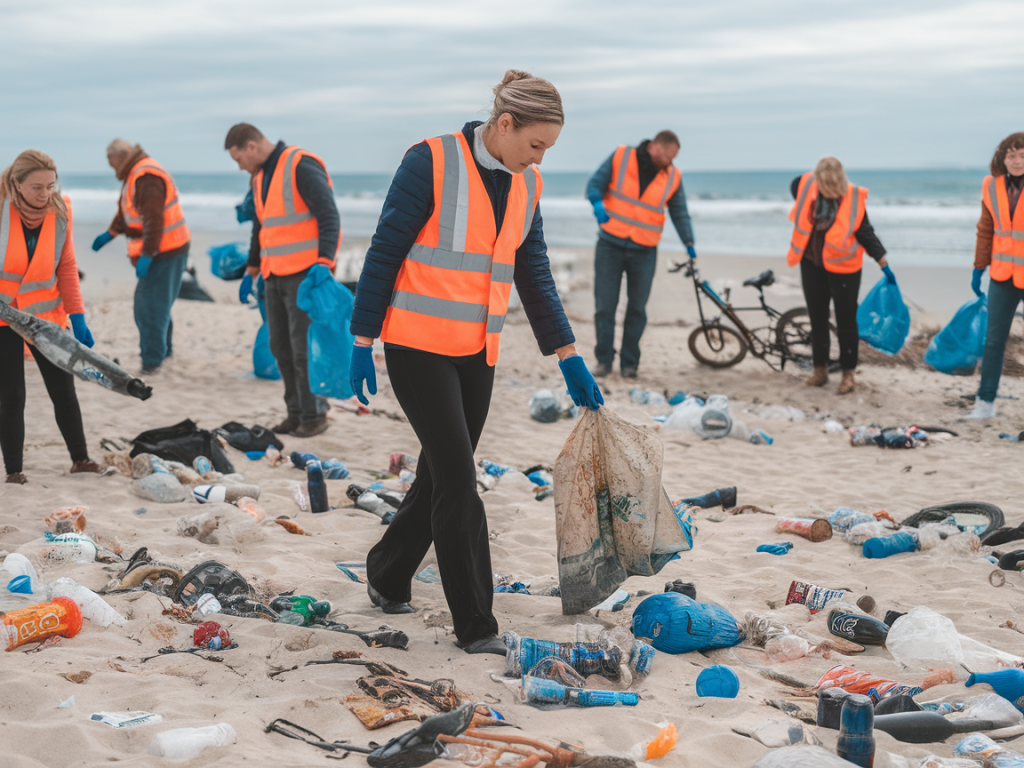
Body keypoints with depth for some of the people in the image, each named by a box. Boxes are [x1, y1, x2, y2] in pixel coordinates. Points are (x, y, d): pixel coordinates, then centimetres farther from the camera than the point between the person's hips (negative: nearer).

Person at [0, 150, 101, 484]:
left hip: (46, 313, 3)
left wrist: (77, 316, -2)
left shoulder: (59, 210, -6)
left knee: (64, 389, 7)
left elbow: (66, 267, 2)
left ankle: (80, 459, 20)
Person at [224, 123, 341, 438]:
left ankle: (314, 415, 3)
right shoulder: (261, 177, 17)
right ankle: (296, 412, 16)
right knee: (281, 347, 8)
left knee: (304, 347, -8)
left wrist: (323, 264, -27)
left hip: (304, 275, -9)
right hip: (275, 276, 9)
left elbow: (329, 217, -18)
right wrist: (251, 272, 29)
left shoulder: (302, 167, -12)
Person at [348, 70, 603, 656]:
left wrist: (571, 361, 11)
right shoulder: (431, 163, -12)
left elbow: (535, 278, 13)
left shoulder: (526, 186, 7)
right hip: (418, 346, -6)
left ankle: (388, 580, 33)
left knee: (441, 476, 12)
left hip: (477, 353, 7)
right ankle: (475, 625, -1)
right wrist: (363, 343, -9)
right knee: (458, 480, -9)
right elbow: (384, 252, -9)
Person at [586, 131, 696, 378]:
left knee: (637, 309, 5)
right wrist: (597, 203, -25)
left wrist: (688, 242, -7)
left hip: (644, 252, 2)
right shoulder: (621, 157, -5)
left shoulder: (673, 177, 1)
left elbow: (680, 213, 5)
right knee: (604, 307, -1)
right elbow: (595, 184, -4)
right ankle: (604, 360, 9)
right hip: (610, 246, -2)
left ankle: (629, 363, 14)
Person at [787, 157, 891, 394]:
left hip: (842, 267, -4)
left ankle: (848, 373, 13)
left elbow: (865, 233, -10)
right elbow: (794, 186, 14)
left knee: (846, 320, 3)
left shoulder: (853, 199, -19)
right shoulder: (806, 185, -12)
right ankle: (820, 370, 25)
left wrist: (884, 265, -8)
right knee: (817, 317, 13)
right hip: (811, 263, 4)